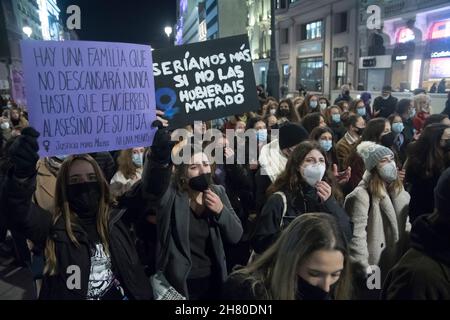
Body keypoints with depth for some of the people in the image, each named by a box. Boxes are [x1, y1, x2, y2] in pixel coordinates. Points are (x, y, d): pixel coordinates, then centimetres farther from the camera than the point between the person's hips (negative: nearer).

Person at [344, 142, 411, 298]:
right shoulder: (362, 194, -17)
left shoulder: (400, 192, 8)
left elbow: (406, 226, 15)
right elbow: (356, 236, -21)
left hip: (397, 267, 7)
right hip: (374, 269, -7)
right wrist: (364, 272, -21)